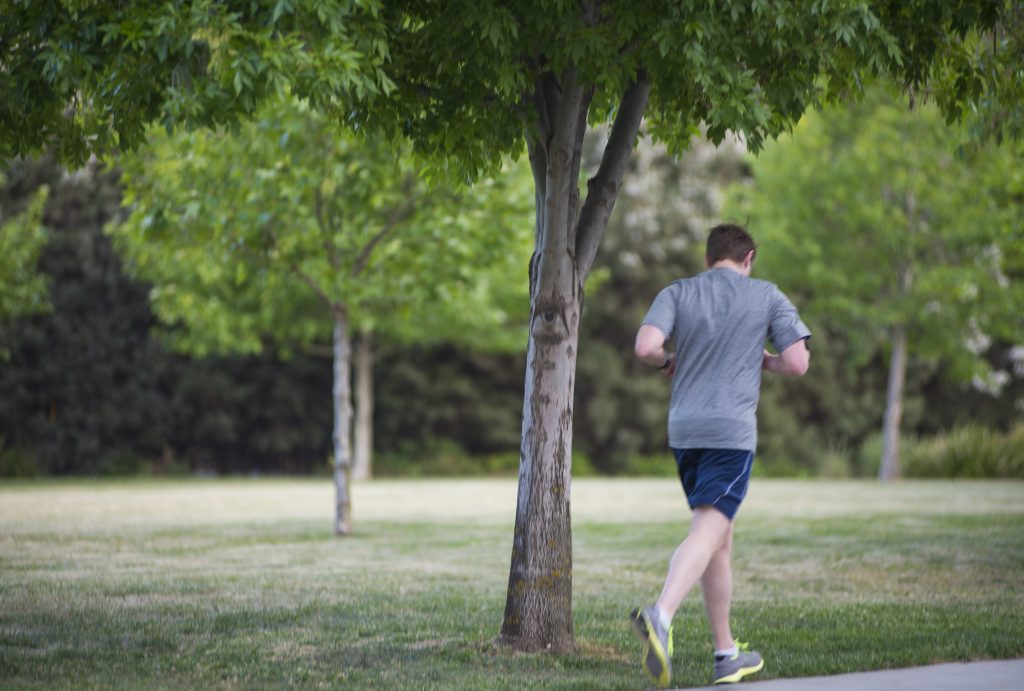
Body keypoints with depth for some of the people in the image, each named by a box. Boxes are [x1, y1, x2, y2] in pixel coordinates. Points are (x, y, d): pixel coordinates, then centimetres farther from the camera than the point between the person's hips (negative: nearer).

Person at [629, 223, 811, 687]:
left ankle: (727, 653, 20)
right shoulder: (767, 296, 4)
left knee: (720, 537, 15)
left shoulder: (677, 293, 7)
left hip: (684, 428, 4)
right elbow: (797, 364, -1)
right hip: (732, 430, -4)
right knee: (707, 532, -14)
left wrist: (668, 363, 12)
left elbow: (645, 346, -9)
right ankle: (660, 616, -39)